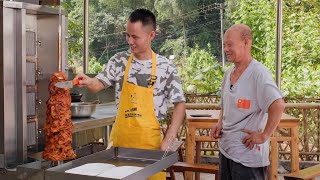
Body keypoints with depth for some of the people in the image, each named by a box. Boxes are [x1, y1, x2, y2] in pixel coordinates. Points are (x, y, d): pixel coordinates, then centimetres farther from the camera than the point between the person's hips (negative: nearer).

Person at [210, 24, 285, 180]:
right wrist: (220, 124, 6)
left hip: (247, 154, -8)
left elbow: (278, 105, -29)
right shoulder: (228, 74, 8)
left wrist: (264, 135, -22)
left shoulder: (258, 73, -17)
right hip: (225, 148, 8)